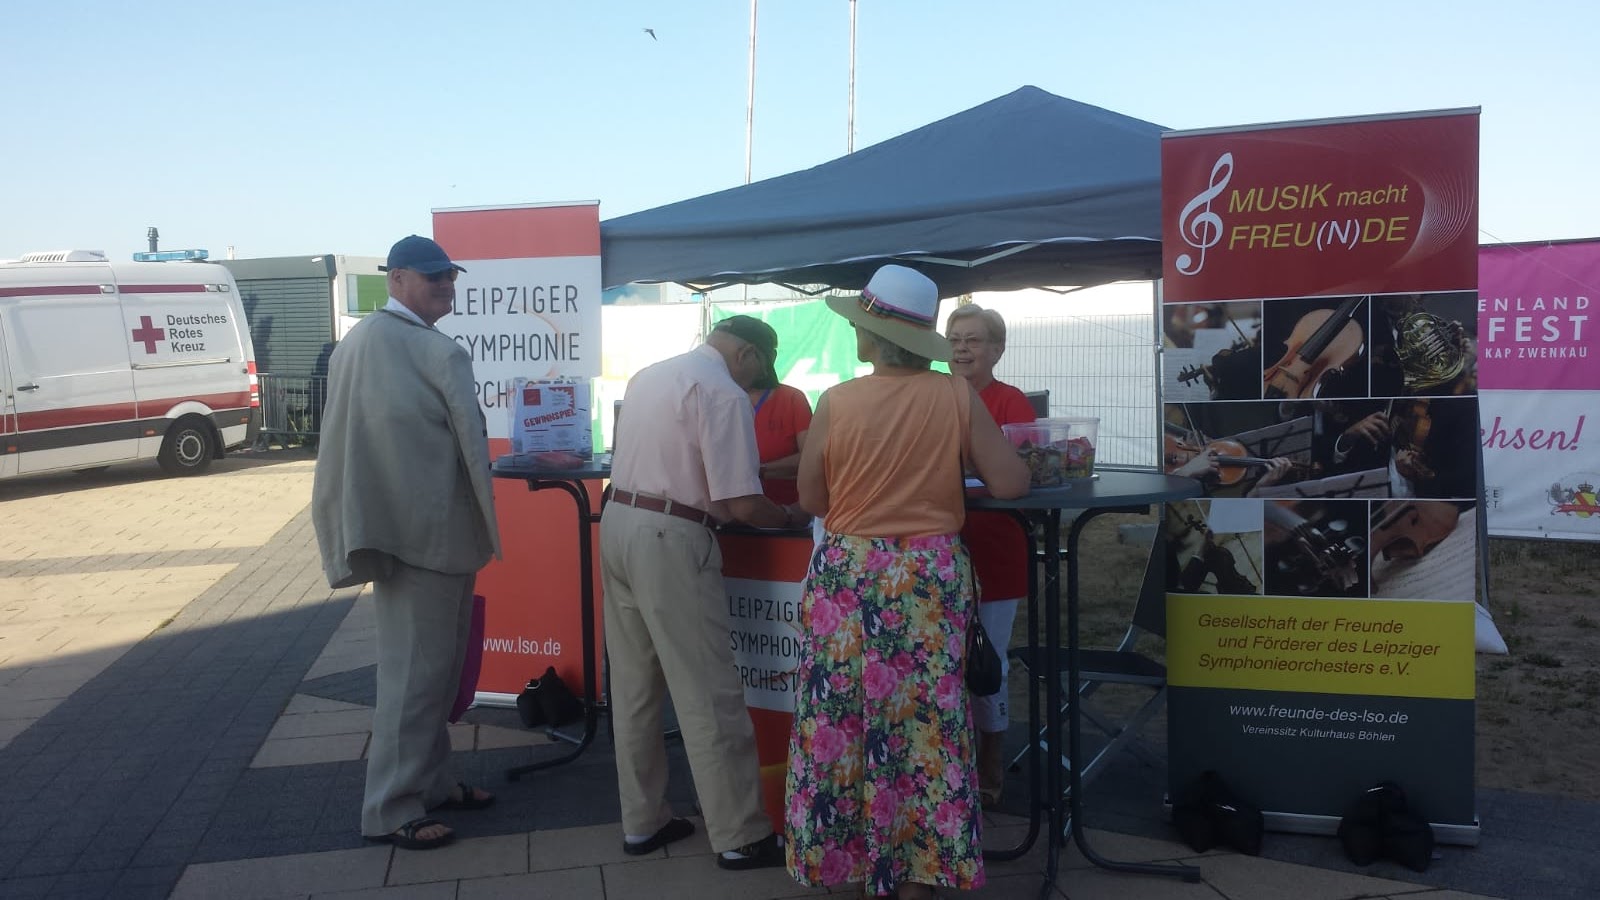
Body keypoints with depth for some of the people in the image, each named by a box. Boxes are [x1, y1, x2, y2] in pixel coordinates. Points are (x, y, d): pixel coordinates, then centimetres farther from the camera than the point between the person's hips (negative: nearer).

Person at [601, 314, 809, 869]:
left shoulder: (648, 375, 15)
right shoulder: (724, 393, -11)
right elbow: (741, 505, -15)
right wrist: (791, 519, 3)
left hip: (618, 521, 9)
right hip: (669, 537, -9)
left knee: (634, 686, 15)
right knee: (708, 694, -1)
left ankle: (642, 821, 25)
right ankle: (740, 836, 9)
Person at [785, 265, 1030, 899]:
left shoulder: (836, 402, -7)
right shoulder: (957, 397, -5)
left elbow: (811, 500, 1)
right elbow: (1012, 484, -3)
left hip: (846, 575, -1)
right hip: (930, 577, 1)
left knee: (841, 718, 11)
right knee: (925, 722, 9)